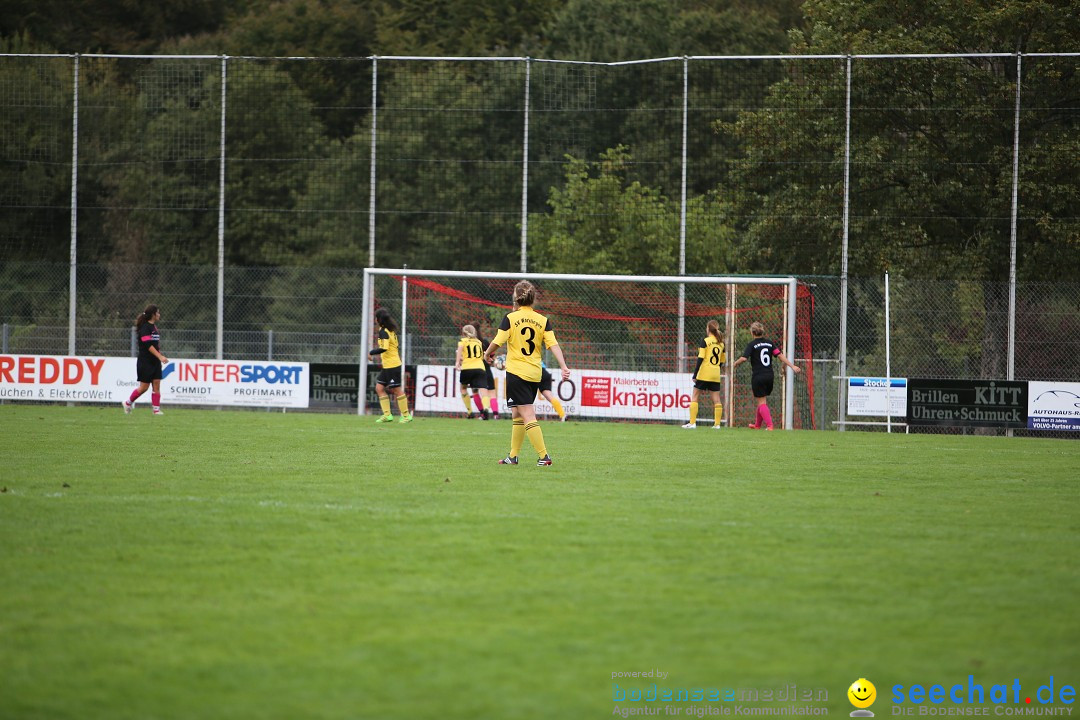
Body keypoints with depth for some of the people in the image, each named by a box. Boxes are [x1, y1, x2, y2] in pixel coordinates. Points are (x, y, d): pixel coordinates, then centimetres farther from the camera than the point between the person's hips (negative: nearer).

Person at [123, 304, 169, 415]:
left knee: (156, 385, -1)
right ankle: (128, 403, 18)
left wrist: (160, 358, 21)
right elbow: (148, 345, -24)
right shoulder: (145, 327, -14)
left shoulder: (154, 327, 13)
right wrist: (160, 356, -30)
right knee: (144, 387, -2)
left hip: (155, 362, 8)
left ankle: (156, 409, -2)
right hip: (145, 362, -8)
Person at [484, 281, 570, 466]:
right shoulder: (543, 321, 4)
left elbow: (497, 342, -9)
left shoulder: (510, 318, -7)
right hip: (535, 374, 5)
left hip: (516, 372, -5)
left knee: (528, 416, -8)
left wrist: (488, 353, 11)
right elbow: (553, 345, -4)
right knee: (517, 415, 18)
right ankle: (513, 456, 23)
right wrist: (564, 367, -8)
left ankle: (543, 456, -16)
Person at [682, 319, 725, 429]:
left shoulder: (705, 341, -7)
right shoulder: (721, 343, 9)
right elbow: (722, 361, 14)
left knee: (695, 397, 2)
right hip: (715, 375, 5)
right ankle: (717, 423, 2)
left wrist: (695, 375, -9)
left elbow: (700, 358, -11)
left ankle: (692, 423, -4)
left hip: (704, 374, -5)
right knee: (716, 399, 5)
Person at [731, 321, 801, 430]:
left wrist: (736, 363, 2)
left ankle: (769, 425, -14)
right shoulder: (770, 343, 6)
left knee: (762, 402, 0)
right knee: (763, 400, 19)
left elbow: (744, 358, -18)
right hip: (769, 376, 5)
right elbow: (780, 355, -1)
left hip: (757, 377, -5)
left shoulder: (752, 344, -8)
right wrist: (792, 366, -2)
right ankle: (757, 424, 32)